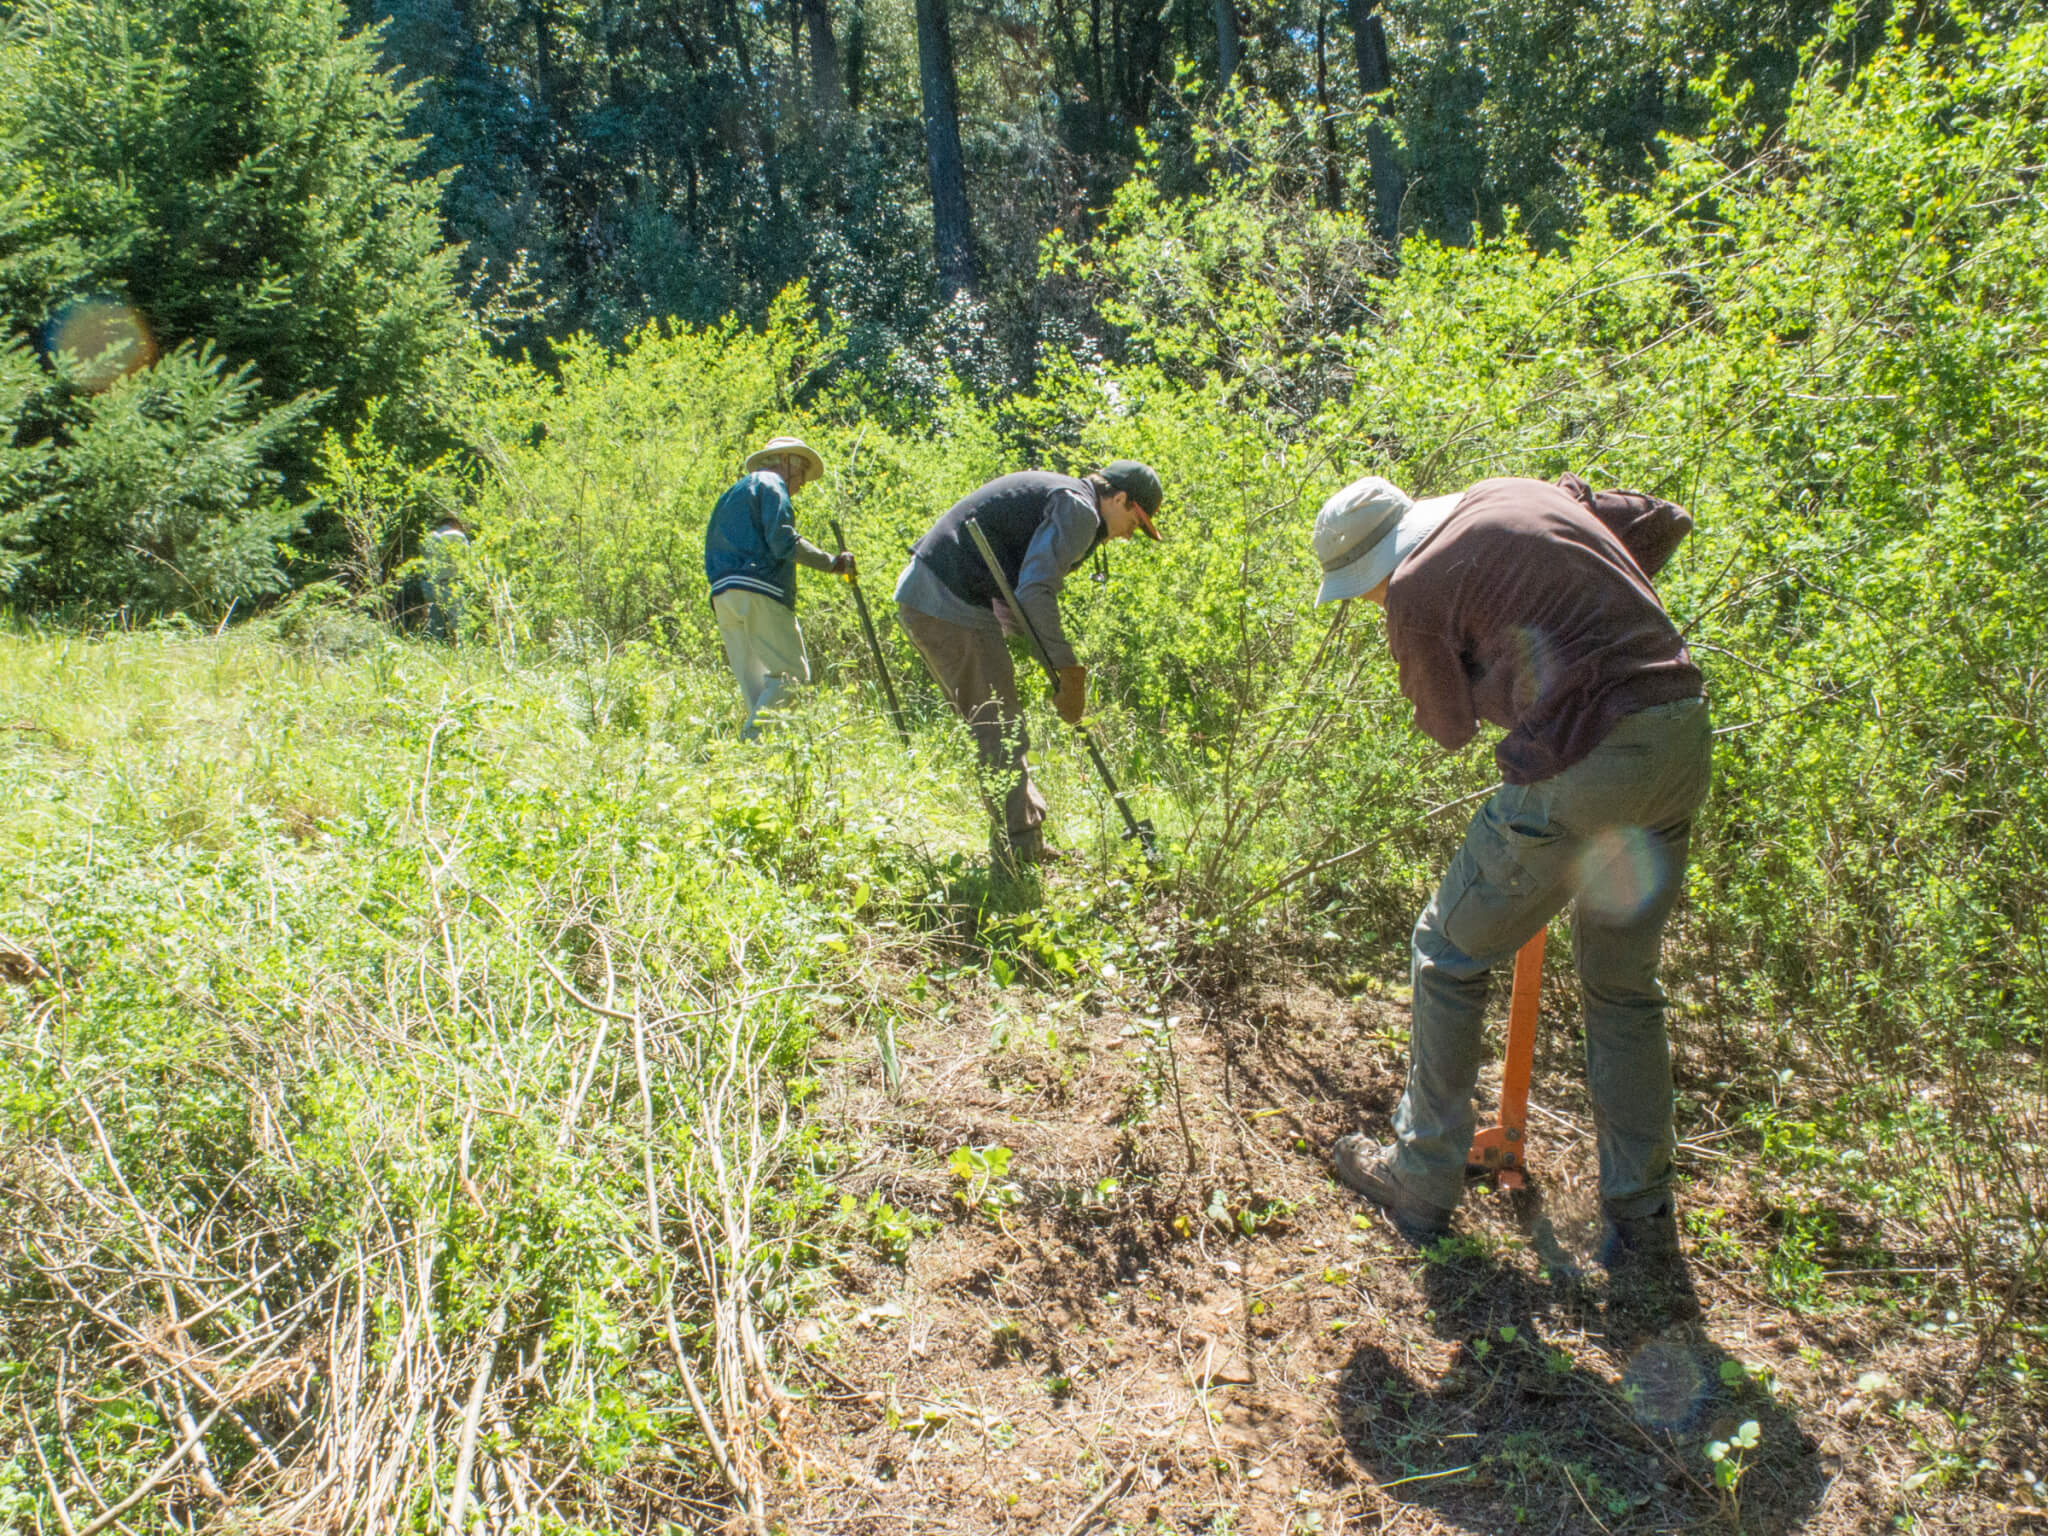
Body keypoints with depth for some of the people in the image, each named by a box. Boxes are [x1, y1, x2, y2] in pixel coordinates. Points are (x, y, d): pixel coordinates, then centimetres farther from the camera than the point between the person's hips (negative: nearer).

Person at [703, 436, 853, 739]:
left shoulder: (732, 494, 32)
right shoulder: (770, 483, 5)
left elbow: (712, 553, 25)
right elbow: (783, 541, -11)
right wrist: (832, 563, -6)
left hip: (722, 596, 9)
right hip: (758, 593, -9)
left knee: (755, 686, 8)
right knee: (793, 674, -10)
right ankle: (754, 736, -23)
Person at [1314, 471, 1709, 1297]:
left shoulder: (1416, 590, -5)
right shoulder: (1526, 492, 16)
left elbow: (1451, 725, 7)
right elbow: (1666, 522, 28)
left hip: (1584, 764, -8)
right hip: (1684, 733, 8)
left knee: (1450, 953, 11)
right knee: (1624, 984, 20)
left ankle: (1422, 1181, 23)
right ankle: (1641, 1222, 26)